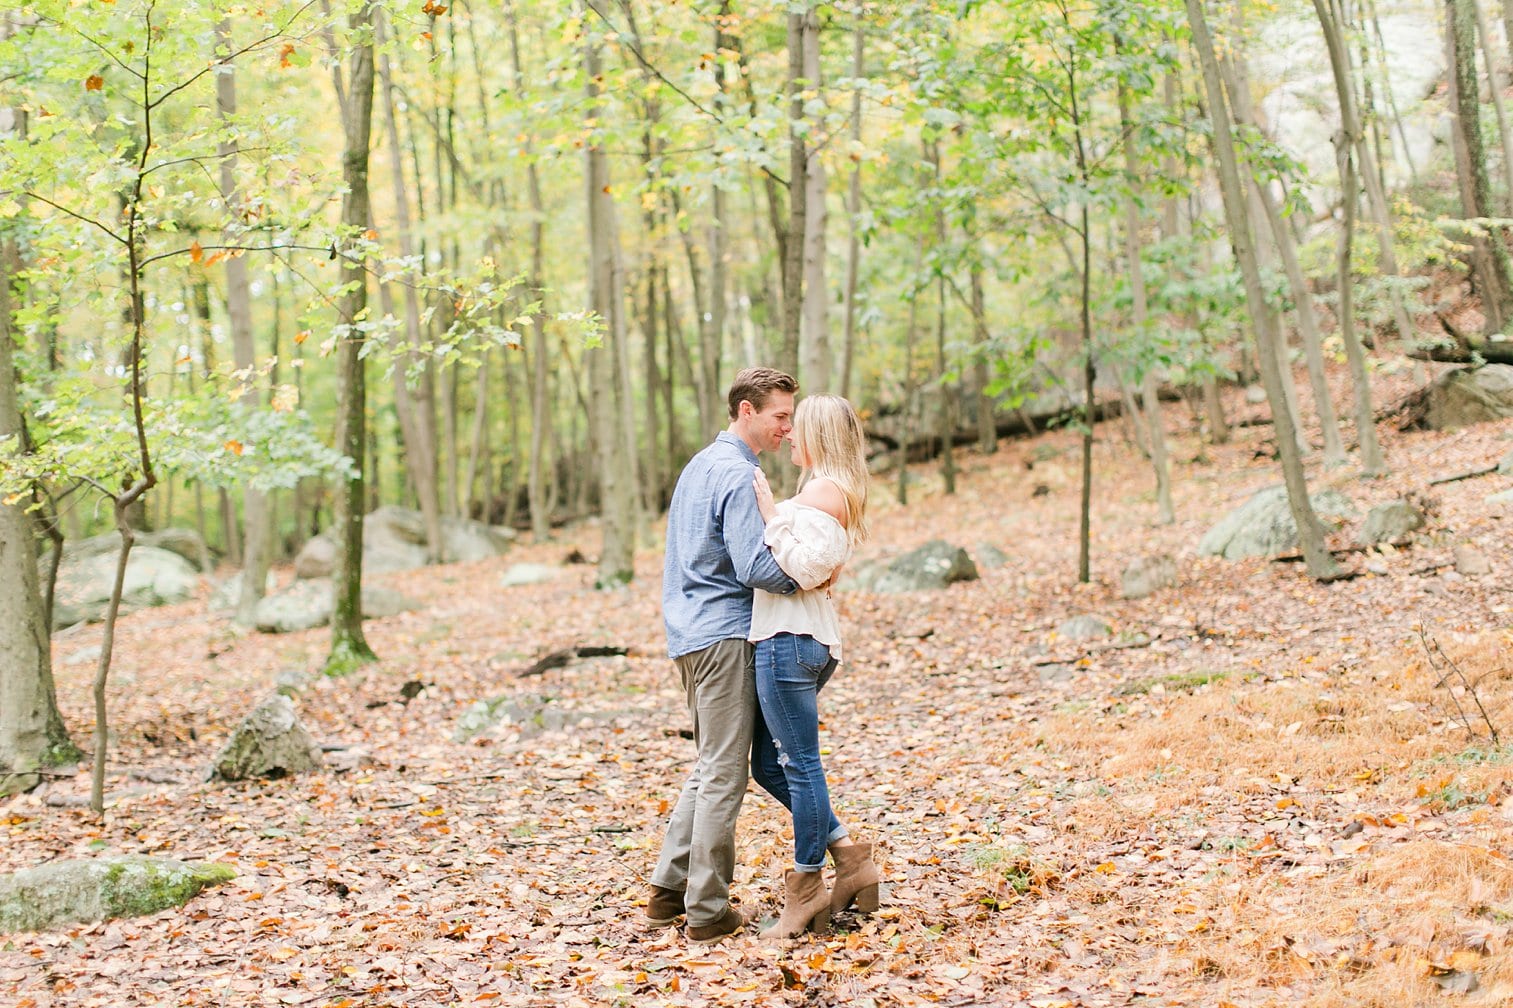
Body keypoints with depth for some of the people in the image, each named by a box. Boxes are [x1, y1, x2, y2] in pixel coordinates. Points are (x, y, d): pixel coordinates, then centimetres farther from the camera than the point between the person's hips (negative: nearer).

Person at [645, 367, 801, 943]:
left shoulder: (700, 465, 18)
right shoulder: (737, 473, -13)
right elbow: (754, 566, -21)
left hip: (690, 633, 10)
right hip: (724, 635, -10)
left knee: (711, 767, 17)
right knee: (724, 773, -5)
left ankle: (668, 889, 17)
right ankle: (707, 911, -1)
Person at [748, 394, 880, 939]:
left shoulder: (823, 491, -11)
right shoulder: (834, 491, 20)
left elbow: (806, 568, -21)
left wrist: (770, 512, -17)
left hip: (791, 641, -11)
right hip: (802, 641, 11)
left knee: (800, 764, -3)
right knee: (768, 763, 14)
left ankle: (806, 891, 4)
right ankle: (847, 853, 15)